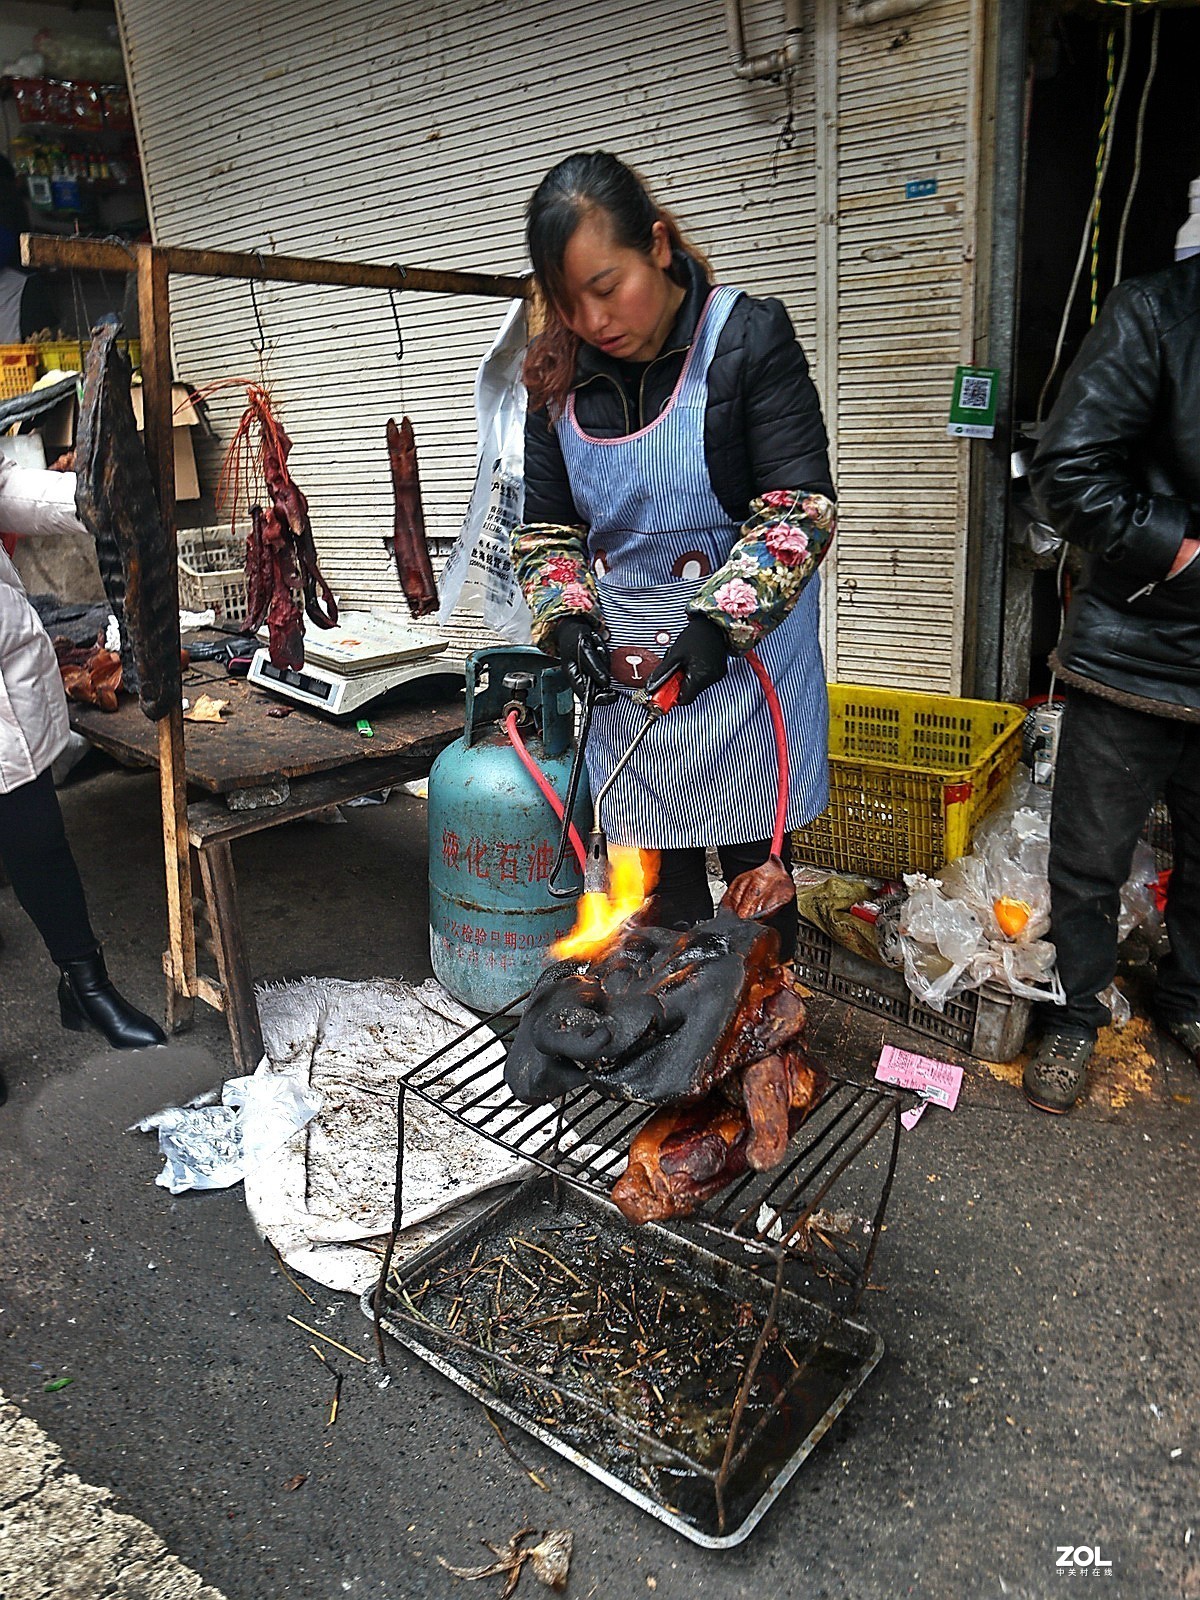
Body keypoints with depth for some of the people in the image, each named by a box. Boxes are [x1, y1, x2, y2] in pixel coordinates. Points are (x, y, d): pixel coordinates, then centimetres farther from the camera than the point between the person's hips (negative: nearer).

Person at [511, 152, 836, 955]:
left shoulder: (749, 336, -8)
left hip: (745, 658, -3)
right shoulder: (558, 376, 5)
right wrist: (565, 615, -8)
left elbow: (800, 504, -13)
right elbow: (546, 525, 10)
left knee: (755, 868, 10)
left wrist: (720, 619, -23)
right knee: (660, 888, 11)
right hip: (625, 672, 4)